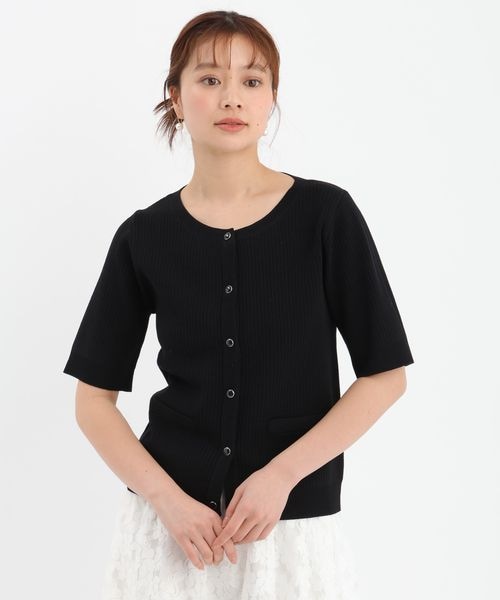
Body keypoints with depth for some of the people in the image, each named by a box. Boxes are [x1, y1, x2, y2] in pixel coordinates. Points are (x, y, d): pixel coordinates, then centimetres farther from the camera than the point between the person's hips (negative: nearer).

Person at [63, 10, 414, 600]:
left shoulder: (326, 214, -7)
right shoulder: (145, 236, -2)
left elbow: (385, 375, -4)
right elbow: (94, 398, 2)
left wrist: (281, 474, -12)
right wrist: (168, 500, -11)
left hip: (295, 526, -1)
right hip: (171, 522, 1)